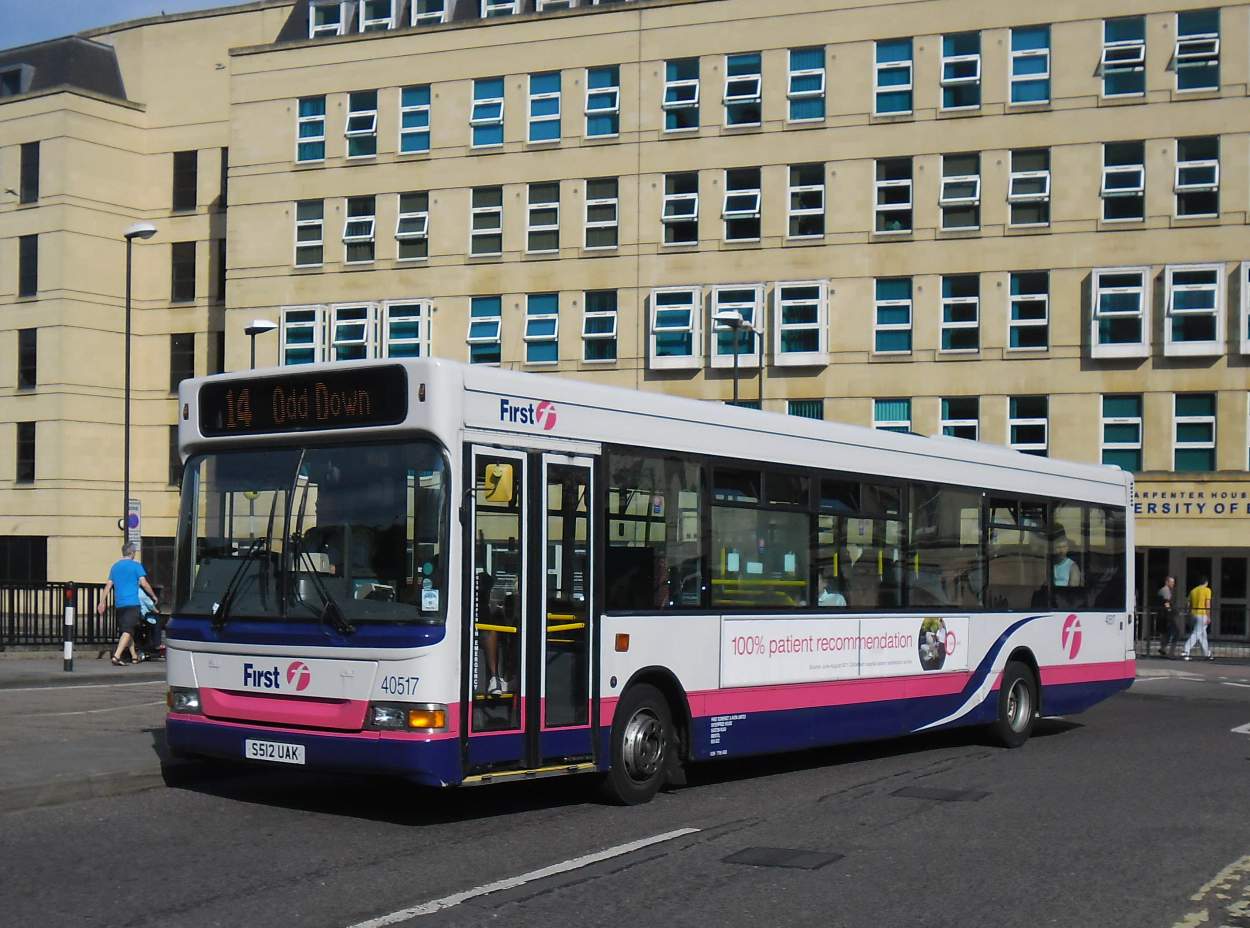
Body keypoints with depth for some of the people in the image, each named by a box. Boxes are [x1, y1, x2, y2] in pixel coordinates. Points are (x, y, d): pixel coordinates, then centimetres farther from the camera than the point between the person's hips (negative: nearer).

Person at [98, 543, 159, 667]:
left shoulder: (115, 567, 13)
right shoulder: (136, 565, -3)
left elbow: (108, 585, 13)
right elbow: (143, 583, -8)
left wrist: (102, 602, 15)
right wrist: (154, 596, 3)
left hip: (119, 604, 6)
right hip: (132, 603, -6)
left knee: (127, 630, 16)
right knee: (128, 631, -10)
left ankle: (134, 656, 24)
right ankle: (116, 656, -23)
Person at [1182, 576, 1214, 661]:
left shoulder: (1193, 590, 11)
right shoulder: (1207, 590, -6)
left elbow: (1190, 604, 12)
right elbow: (1207, 604, -11)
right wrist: (1208, 617, -10)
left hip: (1194, 614, 7)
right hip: (1202, 615, -7)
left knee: (1202, 635, 15)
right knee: (1196, 634, -8)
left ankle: (1208, 654, 22)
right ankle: (1185, 651, -18)